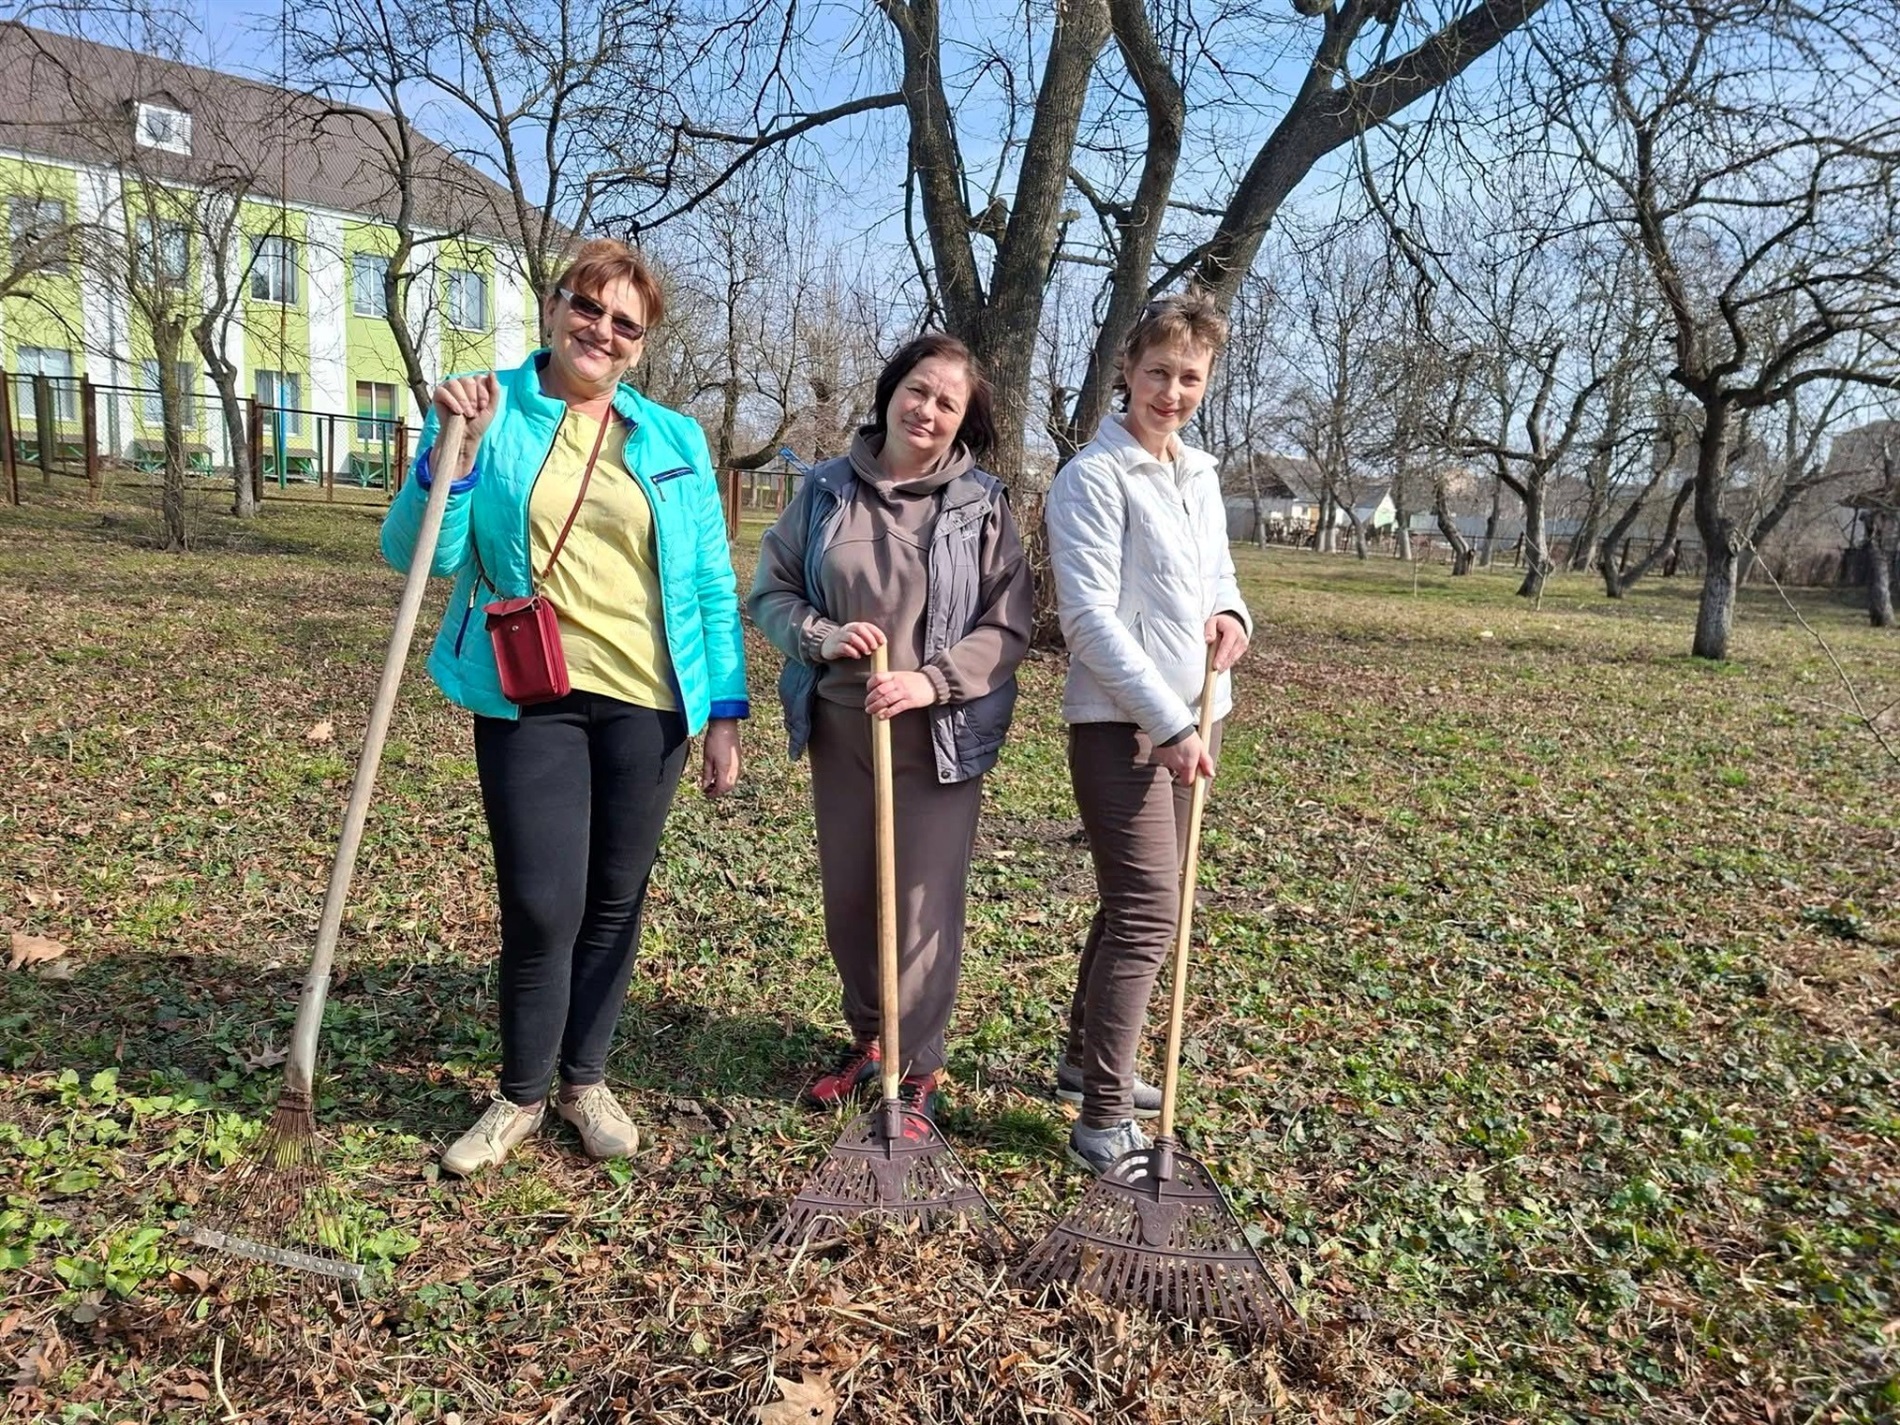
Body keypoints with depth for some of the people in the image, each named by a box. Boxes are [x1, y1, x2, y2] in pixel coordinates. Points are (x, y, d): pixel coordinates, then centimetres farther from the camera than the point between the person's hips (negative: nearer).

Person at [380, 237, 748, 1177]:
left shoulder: (674, 440, 5)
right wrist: (456, 448, -18)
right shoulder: (487, 412, 0)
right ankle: (522, 1093, 22)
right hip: (527, 701, -2)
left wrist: (724, 711, 3)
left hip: (645, 703, 2)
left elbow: (713, 587, 7)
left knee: (614, 900, 11)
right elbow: (417, 554, -4)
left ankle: (586, 1079, 32)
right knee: (541, 906, -2)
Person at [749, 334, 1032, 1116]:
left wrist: (931, 681, -20)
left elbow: (1008, 625, -6)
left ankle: (918, 1069, 21)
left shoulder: (982, 505, -4)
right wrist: (821, 636, -14)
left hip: (940, 738, -3)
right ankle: (867, 1037, 37)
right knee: (847, 898, 15)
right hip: (839, 729, 3)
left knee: (924, 907, 2)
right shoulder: (825, 490, 2)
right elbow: (769, 590, 6)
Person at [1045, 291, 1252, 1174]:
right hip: (1123, 725, -8)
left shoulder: (1199, 475, 14)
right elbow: (1090, 618, -17)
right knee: (1149, 912, -10)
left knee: (1133, 902, 16)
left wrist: (1233, 614, -2)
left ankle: (1085, 1062, 31)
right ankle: (1104, 1119, 0)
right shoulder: (1094, 479, -10)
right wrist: (1166, 723, -19)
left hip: (1191, 718, 8)